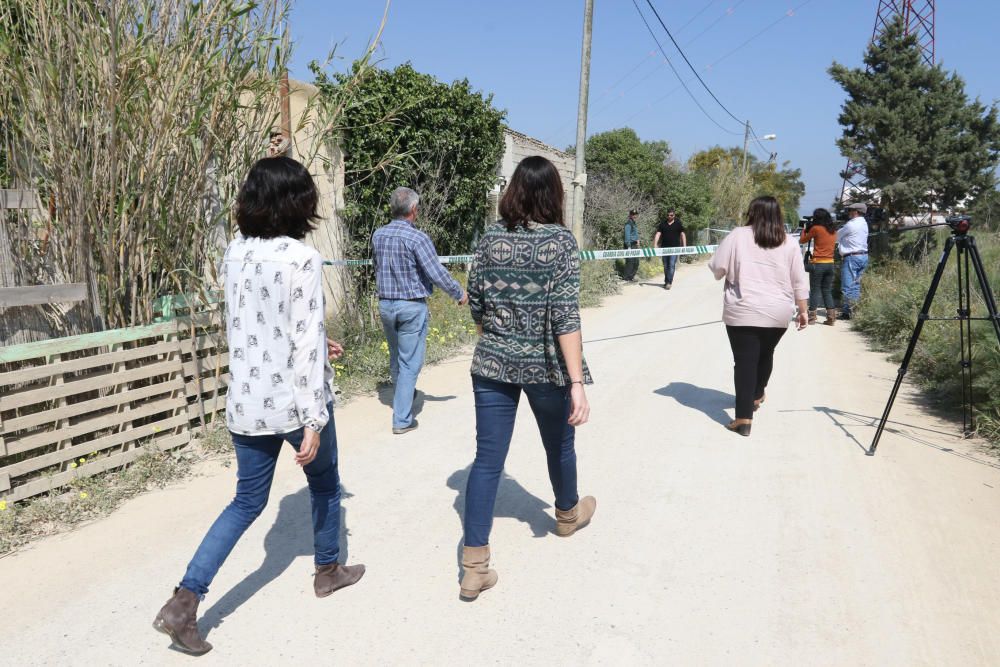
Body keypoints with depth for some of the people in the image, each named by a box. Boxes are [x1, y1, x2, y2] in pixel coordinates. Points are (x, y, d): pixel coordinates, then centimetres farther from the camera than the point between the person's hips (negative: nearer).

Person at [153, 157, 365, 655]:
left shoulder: (234, 253, 3)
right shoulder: (301, 259, -18)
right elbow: (305, 343, -20)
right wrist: (314, 419, -17)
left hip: (246, 401, 6)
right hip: (293, 401, -5)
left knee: (248, 500, 17)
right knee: (324, 483, 21)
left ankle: (185, 601, 9)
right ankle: (328, 570, 40)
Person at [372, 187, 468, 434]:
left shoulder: (378, 235, 2)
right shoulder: (417, 238, -18)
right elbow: (437, 273, -17)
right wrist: (459, 294, -3)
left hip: (385, 304, 6)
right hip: (412, 306, -6)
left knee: (396, 357, 22)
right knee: (409, 363, 1)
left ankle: (403, 396, 44)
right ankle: (402, 419, 3)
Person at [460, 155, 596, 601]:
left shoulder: (490, 238, 1)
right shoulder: (560, 241, -11)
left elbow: (476, 305, 6)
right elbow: (565, 315, -18)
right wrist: (577, 382, -18)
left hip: (491, 364, 3)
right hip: (545, 365, -3)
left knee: (488, 459, 5)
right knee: (559, 444, 22)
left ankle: (474, 566, 4)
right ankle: (568, 513, 49)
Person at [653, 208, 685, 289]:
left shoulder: (678, 224, 4)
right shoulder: (662, 224, 7)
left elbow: (682, 235, 4)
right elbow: (658, 234, 1)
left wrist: (684, 246, -4)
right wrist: (655, 245, -11)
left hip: (674, 248, -3)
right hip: (664, 247, 3)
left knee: (672, 265, -12)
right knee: (665, 266, 10)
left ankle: (669, 282, -11)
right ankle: (666, 282, 22)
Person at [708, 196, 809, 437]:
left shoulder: (738, 236, -3)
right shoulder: (789, 242, 5)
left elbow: (718, 269, -4)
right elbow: (799, 281, 6)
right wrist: (802, 310, 15)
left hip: (743, 312, -3)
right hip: (778, 314, 3)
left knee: (745, 360, -3)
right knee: (765, 354, 24)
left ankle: (744, 418, -9)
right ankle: (756, 396, 44)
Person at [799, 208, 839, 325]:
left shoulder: (816, 228, -7)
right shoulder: (833, 231, 10)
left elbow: (802, 240, 3)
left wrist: (805, 229, 21)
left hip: (817, 264, -5)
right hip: (830, 264, 5)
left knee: (815, 290, 2)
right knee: (827, 291, 12)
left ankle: (812, 317, 3)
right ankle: (831, 317, 7)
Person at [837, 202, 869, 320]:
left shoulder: (851, 224, -13)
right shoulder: (863, 223, 15)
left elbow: (837, 236, -1)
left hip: (852, 257, -9)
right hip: (863, 256, 9)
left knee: (847, 286, -7)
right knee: (856, 285, 12)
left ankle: (847, 312, -8)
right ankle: (855, 309, 13)